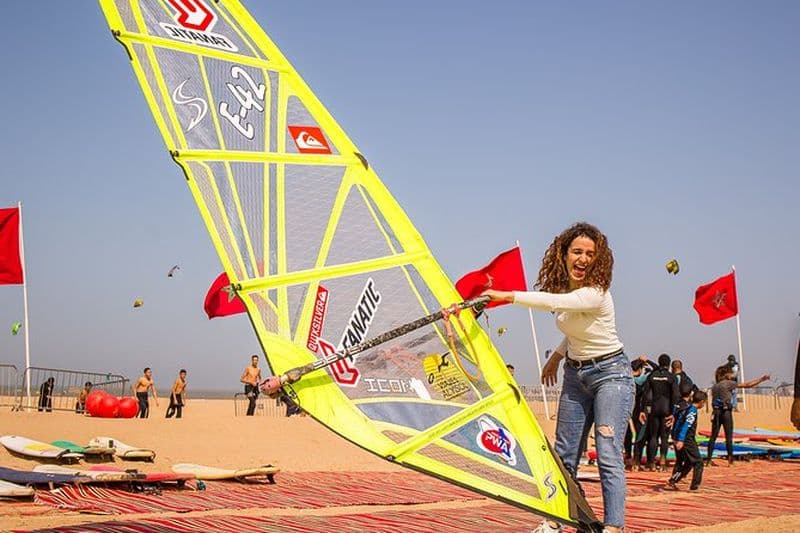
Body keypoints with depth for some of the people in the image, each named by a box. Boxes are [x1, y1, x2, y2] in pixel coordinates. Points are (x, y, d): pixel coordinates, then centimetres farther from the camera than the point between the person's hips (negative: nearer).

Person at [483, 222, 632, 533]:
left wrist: (507, 296, -44)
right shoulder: (565, 288, 2)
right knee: (564, 454, 9)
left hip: (610, 373, -8)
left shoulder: (595, 293, -23)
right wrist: (557, 355, 15)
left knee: (609, 456, -13)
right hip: (575, 375, 8)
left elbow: (554, 302, -42)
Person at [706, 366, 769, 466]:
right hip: (726, 412, -6)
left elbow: (713, 401, 11)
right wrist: (761, 379, 3)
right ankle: (730, 460, 1)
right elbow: (747, 385, -4)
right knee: (729, 437, 0)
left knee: (713, 436, 6)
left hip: (716, 411, 6)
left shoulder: (715, 386, 11)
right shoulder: (728, 383, -6)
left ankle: (709, 459, 5)